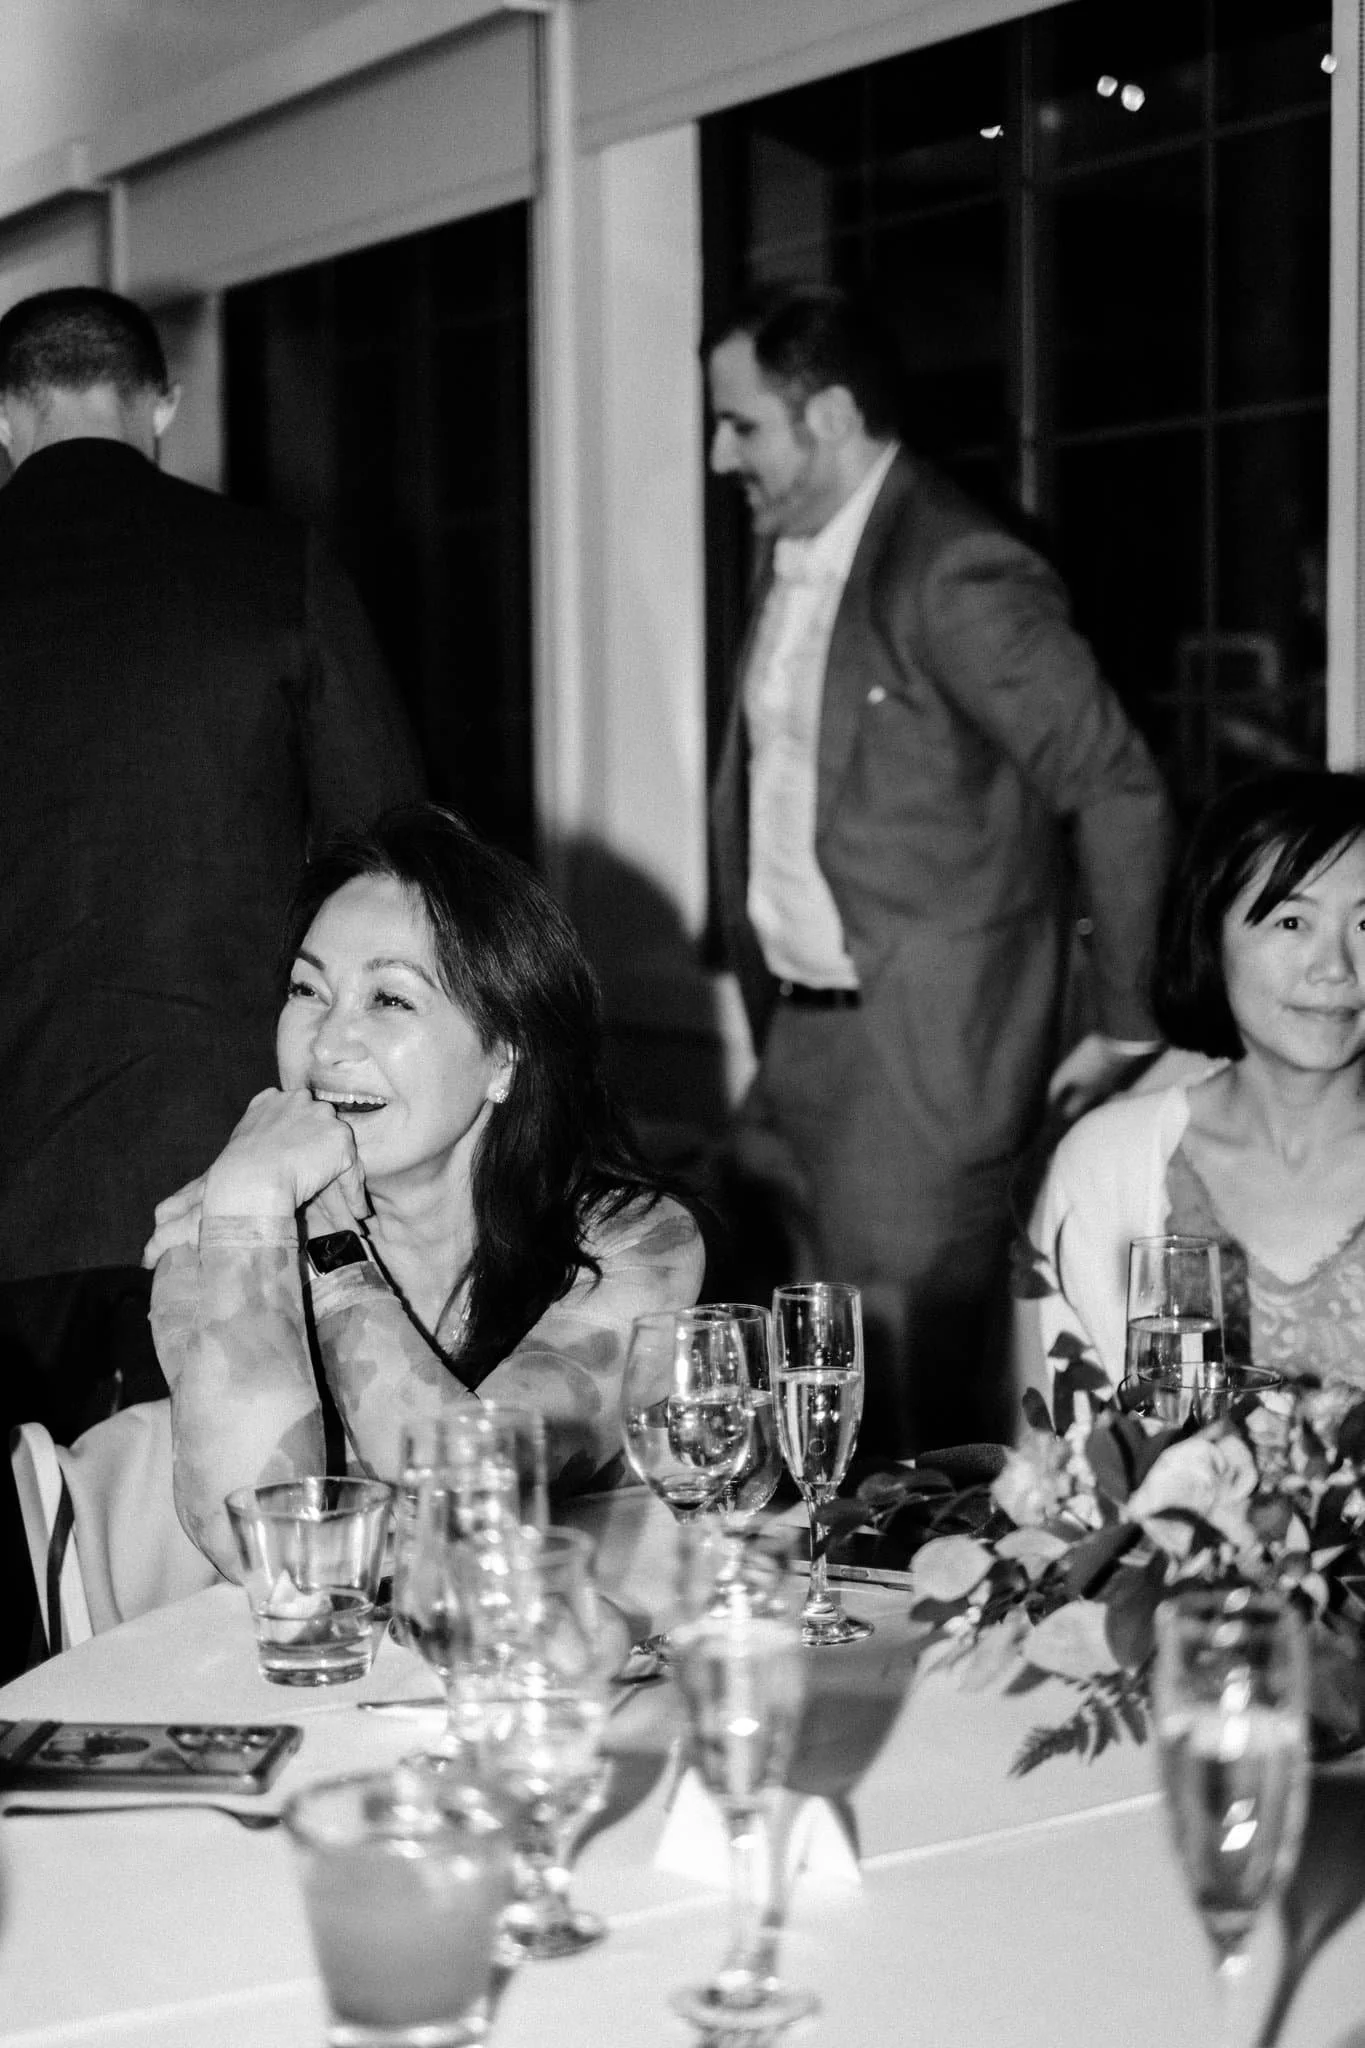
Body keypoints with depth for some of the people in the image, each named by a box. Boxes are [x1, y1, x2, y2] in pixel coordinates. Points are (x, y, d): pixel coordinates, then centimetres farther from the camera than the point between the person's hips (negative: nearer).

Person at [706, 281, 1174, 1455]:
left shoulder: (958, 575, -15)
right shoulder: (791, 563, 12)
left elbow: (1120, 792, -15)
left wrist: (1128, 1031, -9)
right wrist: (774, 1034, 13)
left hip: (918, 1065, -8)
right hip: (800, 1048, 8)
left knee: (917, 1430, -1)